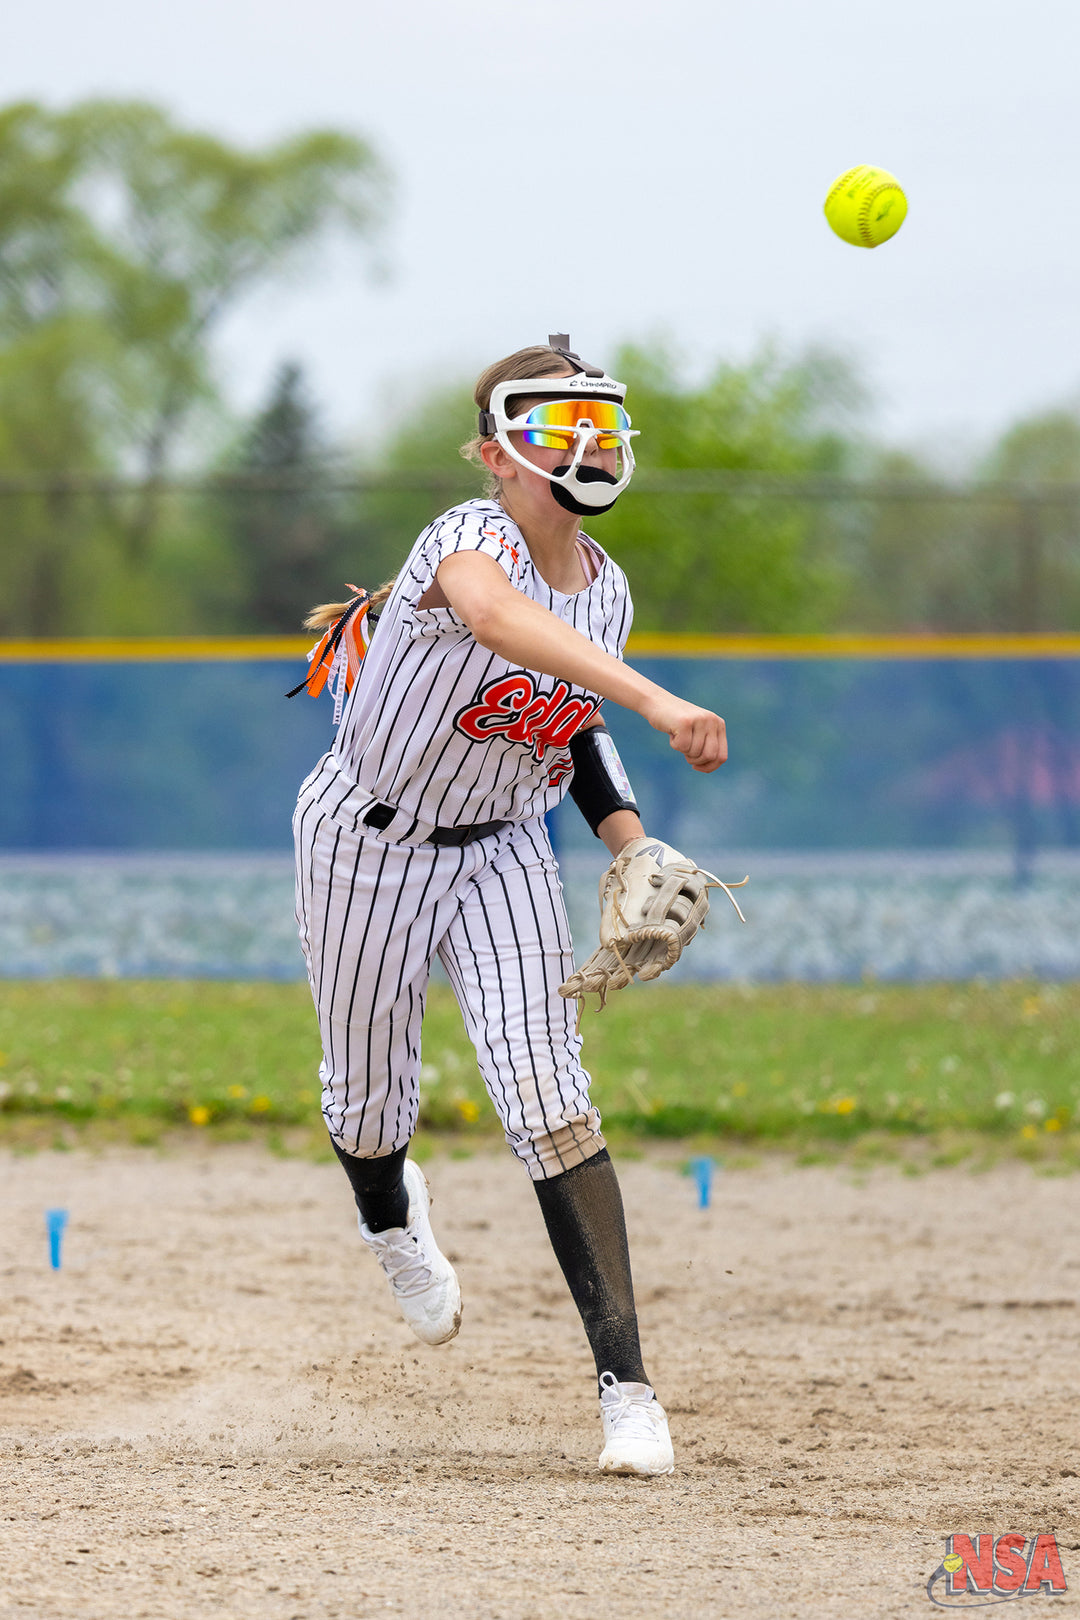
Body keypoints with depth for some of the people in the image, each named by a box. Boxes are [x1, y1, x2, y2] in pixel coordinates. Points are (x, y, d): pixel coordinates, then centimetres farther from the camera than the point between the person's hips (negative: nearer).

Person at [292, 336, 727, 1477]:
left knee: (545, 1097, -12)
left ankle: (624, 1382, -15)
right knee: (370, 1103, 13)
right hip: (368, 846, -4)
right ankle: (391, 1220, 53)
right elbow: (500, 620, -52)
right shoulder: (470, 541, -28)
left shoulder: (605, 589, -4)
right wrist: (652, 697, -66)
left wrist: (631, 844, -1)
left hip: (502, 854, 4)